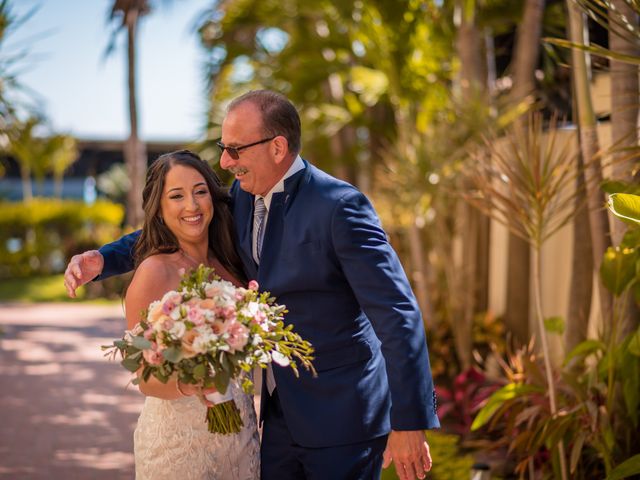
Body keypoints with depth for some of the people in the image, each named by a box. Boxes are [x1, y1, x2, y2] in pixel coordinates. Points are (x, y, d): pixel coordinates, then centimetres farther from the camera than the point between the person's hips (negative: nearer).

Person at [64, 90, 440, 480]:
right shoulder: (243, 198, 3)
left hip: (343, 419, -7)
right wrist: (102, 259, 3)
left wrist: (410, 422, -23)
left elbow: (398, 313, -21)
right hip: (282, 413, 7)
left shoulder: (340, 206, -19)